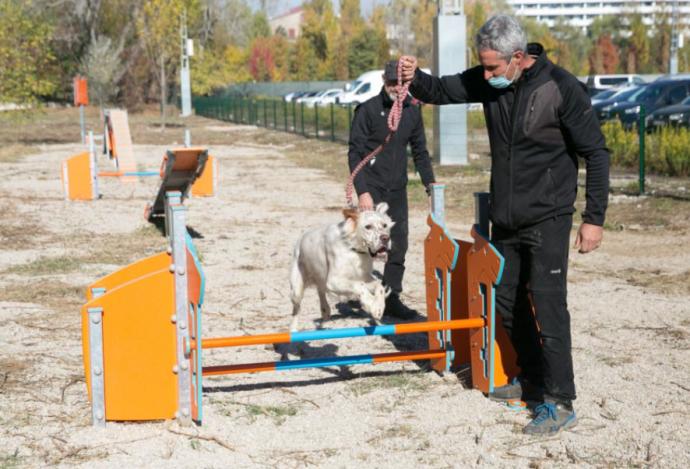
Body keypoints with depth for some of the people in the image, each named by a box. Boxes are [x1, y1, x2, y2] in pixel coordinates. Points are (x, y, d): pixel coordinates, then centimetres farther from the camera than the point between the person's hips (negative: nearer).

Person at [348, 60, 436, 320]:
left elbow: (420, 151, 16)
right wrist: (362, 191, -18)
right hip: (372, 188, -4)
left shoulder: (412, 111, 7)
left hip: (397, 190, 5)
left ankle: (391, 297, 13)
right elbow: (354, 154, -10)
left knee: (398, 245, 4)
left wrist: (429, 182, 5)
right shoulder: (367, 110, -7)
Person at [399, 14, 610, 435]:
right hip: (505, 218, 7)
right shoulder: (488, 82, -2)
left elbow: (596, 153, -13)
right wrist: (415, 79, -14)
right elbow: (442, 90, 10)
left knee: (547, 305, -11)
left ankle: (560, 403, -5)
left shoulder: (561, 88, -18)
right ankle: (532, 379, 32)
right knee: (507, 300, 15)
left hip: (547, 218, -7)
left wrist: (594, 218, -15)